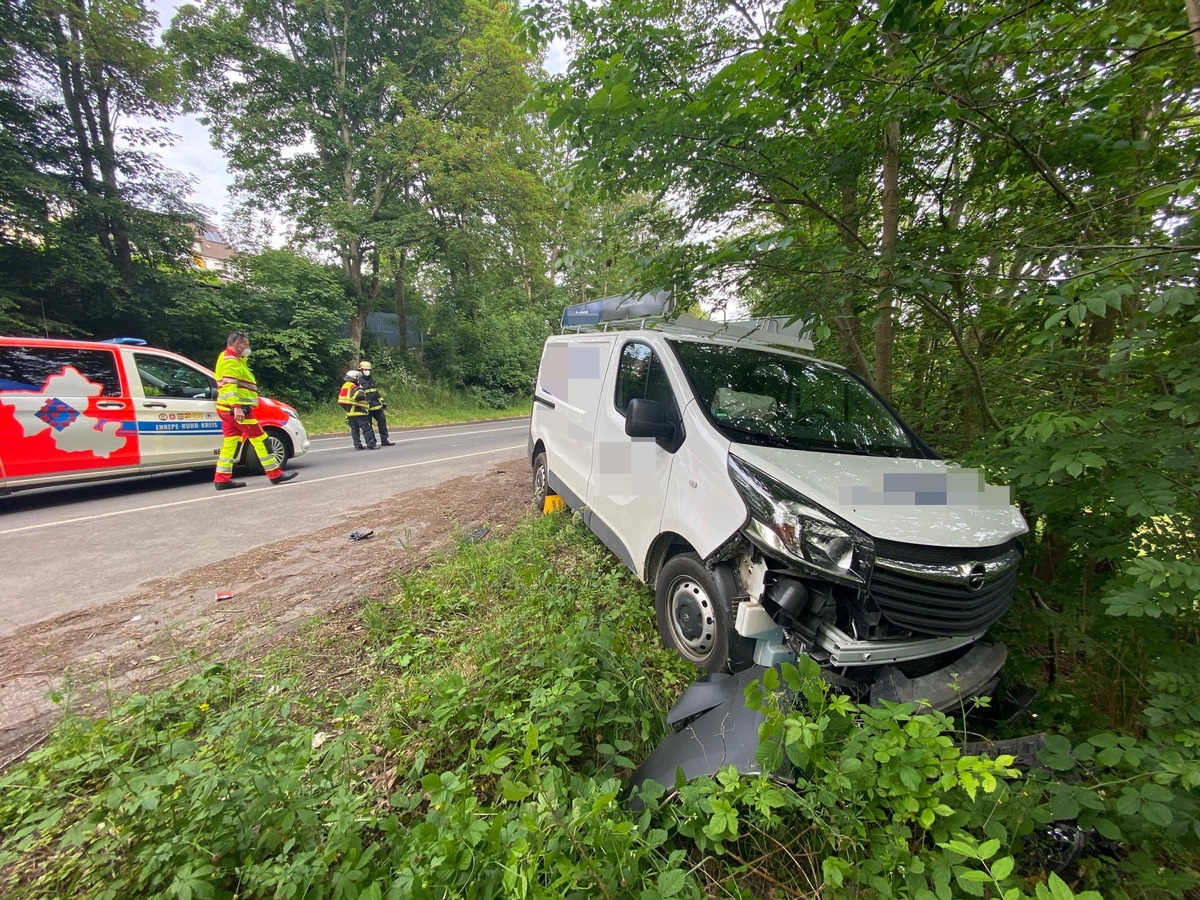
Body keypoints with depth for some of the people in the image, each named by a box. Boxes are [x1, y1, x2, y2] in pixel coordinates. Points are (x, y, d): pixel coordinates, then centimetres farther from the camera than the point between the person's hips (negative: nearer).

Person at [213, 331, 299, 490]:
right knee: (260, 439, -6)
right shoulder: (231, 361, -11)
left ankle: (222, 479, 8)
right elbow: (229, 385, -23)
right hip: (237, 409, -10)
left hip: (229, 410, 10)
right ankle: (275, 474, -3)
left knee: (230, 442, 8)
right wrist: (237, 407, -30)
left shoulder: (231, 359, 21)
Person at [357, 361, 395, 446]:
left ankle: (384, 441, 16)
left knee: (382, 421, 8)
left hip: (377, 406, 7)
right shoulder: (359, 381, -7)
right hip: (367, 407, -7)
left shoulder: (372, 380, 17)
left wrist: (382, 402, 19)